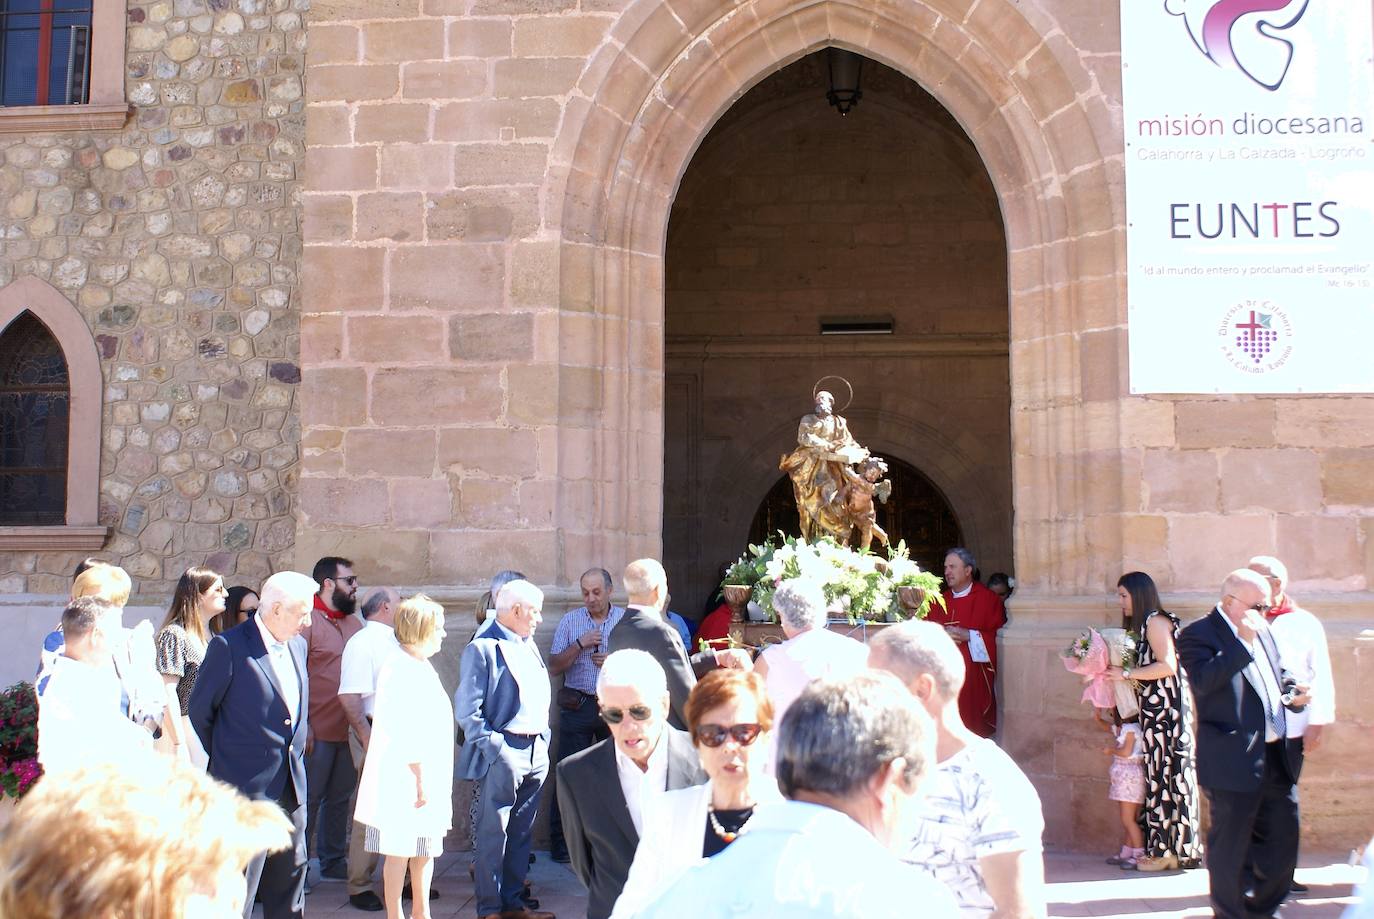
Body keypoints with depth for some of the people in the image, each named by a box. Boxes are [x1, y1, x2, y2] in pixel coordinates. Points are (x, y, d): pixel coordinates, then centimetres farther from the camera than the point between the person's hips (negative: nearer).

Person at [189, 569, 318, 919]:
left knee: (290, 875, 15)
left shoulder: (297, 646, 9)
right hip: (247, 786, -7)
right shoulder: (229, 646, -13)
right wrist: (227, 759, 5)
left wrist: (296, 754, 14)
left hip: (291, 787, 7)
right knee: (238, 889, 0)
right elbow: (199, 709, -4)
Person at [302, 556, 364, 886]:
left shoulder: (354, 623, 13)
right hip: (317, 731, -7)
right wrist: (303, 727, -16)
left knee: (341, 796, 15)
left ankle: (332, 860, 28)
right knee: (309, 798, 3)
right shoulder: (307, 620, -8)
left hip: (348, 731, 7)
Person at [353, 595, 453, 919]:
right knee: (400, 851, -1)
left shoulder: (420, 666, 14)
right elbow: (407, 731, -20)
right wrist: (420, 779, -20)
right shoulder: (402, 668, -16)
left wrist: (429, 779, 18)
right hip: (406, 776, -10)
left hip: (427, 773, 10)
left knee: (425, 848, 15)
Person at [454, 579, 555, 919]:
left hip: (537, 751, 8)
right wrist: (493, 747, -17)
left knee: (521, 833, 14)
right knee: (494, 833, 0)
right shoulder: (483, 648, -10)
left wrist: (544, 740, 11)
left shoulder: (528, 645, 15)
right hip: (505, 753, -8)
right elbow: (466, 709, -13)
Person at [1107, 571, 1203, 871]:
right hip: (1153, 709, 9)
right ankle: (1162, 848, 9)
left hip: (1166, 708, -9)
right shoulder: (1141, 625, 17)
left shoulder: (1156, 621, -9)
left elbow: (1168, 665, -17)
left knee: (1165, 773, -4)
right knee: (1157, 774, 7)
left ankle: (1168, 851, 2)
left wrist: (1126, 674, -14)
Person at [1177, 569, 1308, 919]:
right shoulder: (1198, 635, -12)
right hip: (1234, 761, -8)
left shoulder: (1262, 630, 14)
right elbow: (1204, 681, -27)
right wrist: (1244, 641, -26)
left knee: (1283, 835, 15)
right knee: (1230, 845, 3)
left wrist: (1292, 693, 5)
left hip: (1278, 757, 8)